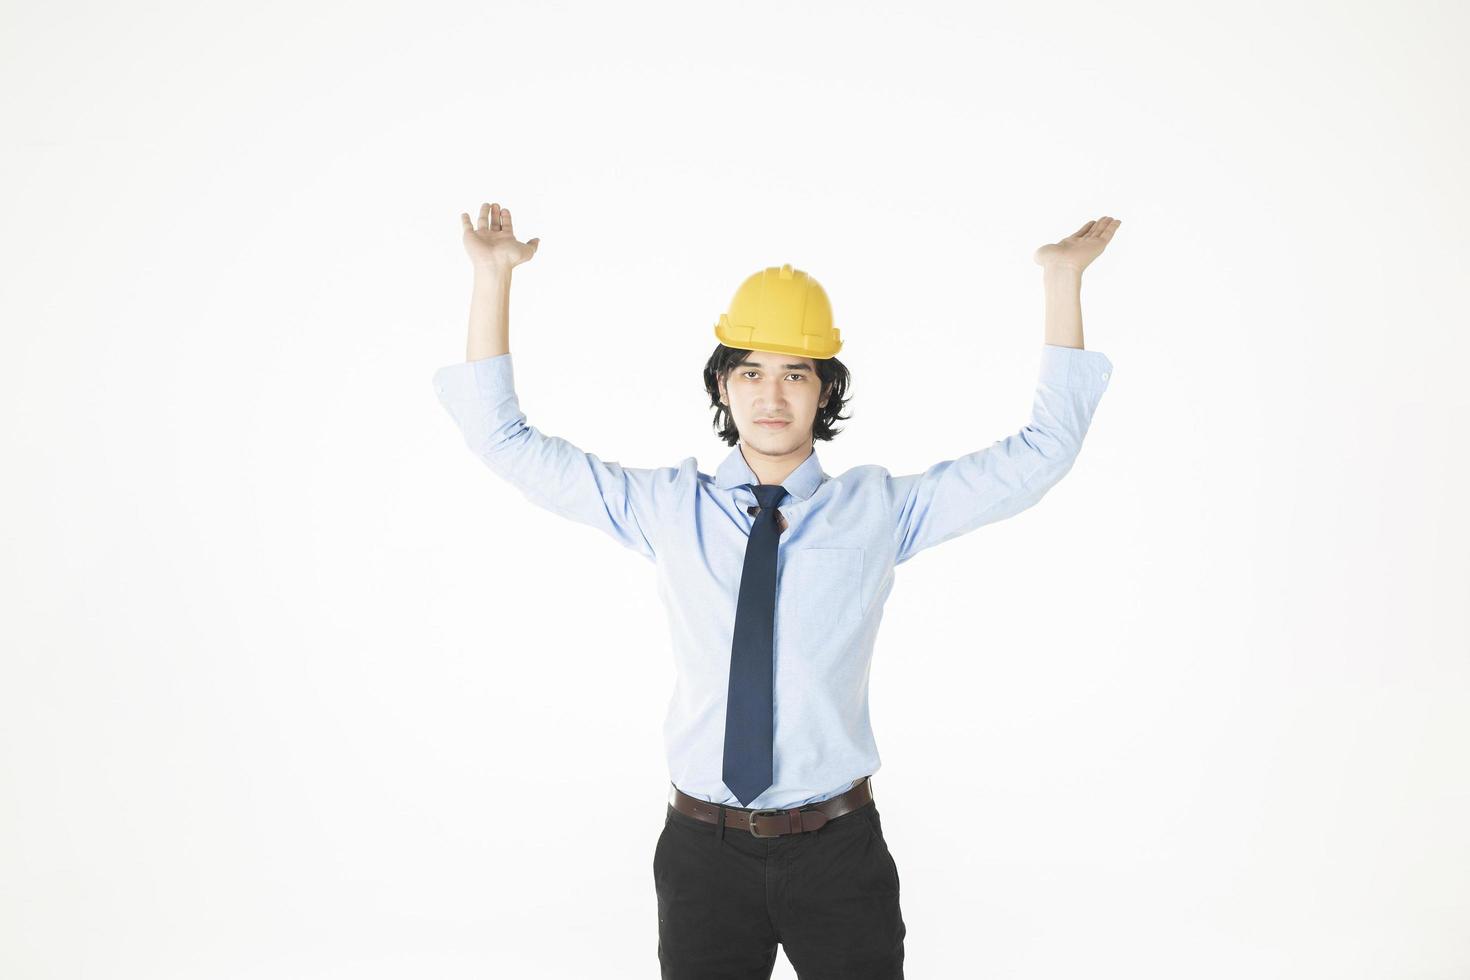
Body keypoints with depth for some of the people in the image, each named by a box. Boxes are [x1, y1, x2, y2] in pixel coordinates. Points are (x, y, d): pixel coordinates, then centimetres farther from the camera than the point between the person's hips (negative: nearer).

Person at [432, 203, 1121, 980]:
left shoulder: (878, 509, -2)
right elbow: (504, 440, 1)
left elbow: (1042, 450, -2)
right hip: (703, 848, 1)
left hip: (838, 851, 0)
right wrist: (492, 278, -5)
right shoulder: (667, 508, -1)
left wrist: (1063, 281, -7)